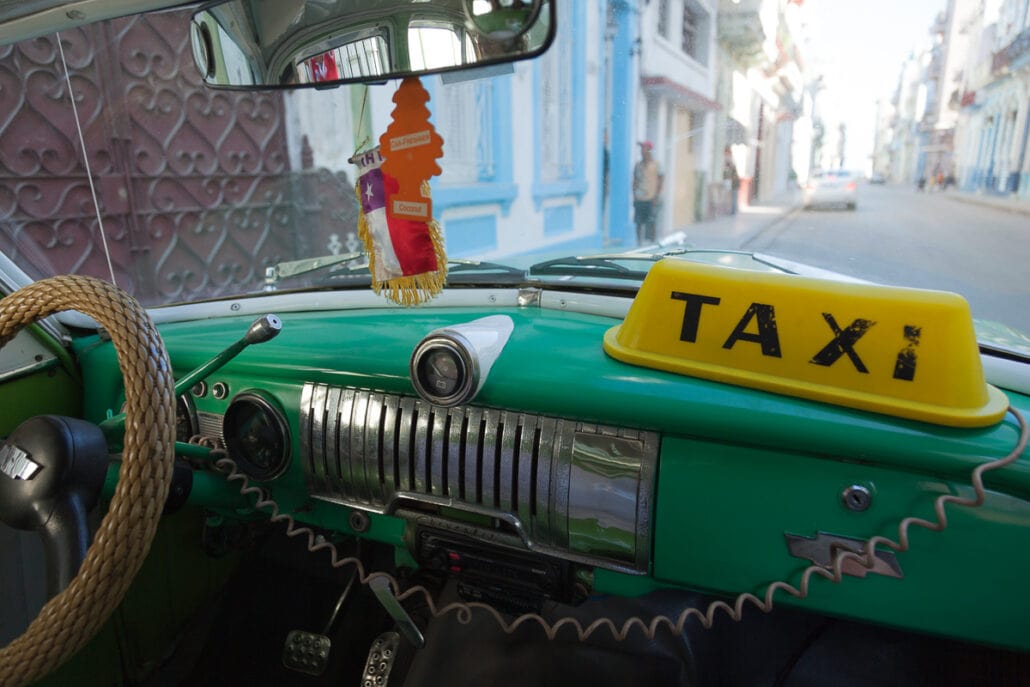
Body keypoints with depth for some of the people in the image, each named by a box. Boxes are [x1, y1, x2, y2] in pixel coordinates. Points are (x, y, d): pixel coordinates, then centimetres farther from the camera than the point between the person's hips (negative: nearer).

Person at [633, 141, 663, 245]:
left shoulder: (655, 164, 0)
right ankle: (639, 243, 12)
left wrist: (656, 195, -6)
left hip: (650, 199, -3)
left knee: (650, 223, -2)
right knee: (638, 223, 4)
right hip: (638, 199, 4)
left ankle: (651, 242, 5)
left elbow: (661, 180, 0)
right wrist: (634, 195, 8)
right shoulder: (638, 165, 10)